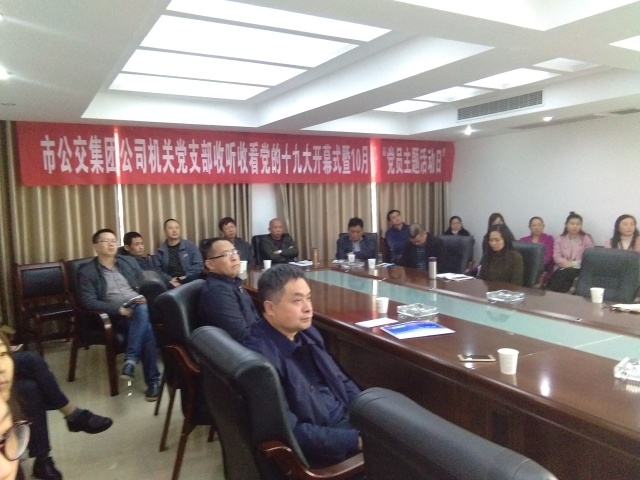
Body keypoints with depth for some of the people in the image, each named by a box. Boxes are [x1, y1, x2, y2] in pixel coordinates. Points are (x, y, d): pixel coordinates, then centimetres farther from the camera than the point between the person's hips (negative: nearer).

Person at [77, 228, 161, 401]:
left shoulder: (129, 262, 17)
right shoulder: (86, 271, 4)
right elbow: (89, 302, -7)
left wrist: (146, 298, -6)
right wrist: (119, 309, -17)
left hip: (140, 307, 3)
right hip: (116, 316, -3)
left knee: (142, 310, -35)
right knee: (146, 328, -32)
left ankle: (130, 359, -29)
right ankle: (153, 380, -24)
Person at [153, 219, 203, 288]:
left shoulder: (190, 246, 12)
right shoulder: (160, 251, 15)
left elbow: (198, 264, 6)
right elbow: (157, 270, 7)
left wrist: (187, 277, -7)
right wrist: (169, 279, -10)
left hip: (190, 281, -1)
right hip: (171, 284, 1)